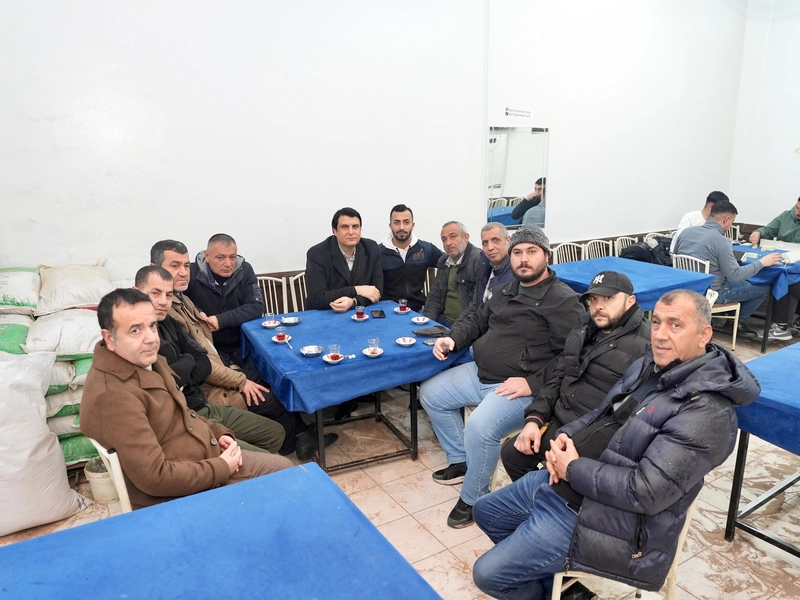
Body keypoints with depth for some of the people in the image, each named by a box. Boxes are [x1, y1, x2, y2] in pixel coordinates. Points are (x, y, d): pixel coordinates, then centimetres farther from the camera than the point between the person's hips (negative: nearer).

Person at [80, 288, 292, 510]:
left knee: (284, 467, 18)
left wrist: (218, 433, 1)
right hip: (179, 497, -9)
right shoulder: (111, 396, -30)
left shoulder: (146, 360, 0)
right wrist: (222, 469, -19)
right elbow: (154, 477, -31)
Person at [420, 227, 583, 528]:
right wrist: (453, 338, 2)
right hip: (479, 373, 9)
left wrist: (534, 383, -25)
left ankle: (473, 498, -3)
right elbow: (477, 320, 22)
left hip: (518, 387, -9)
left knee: (479, 427, -31)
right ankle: (461, 461, 25)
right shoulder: (506, 291, 13)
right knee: (430, 394, 12)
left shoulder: (563, 300, -13)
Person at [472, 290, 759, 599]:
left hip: (593, 513, -9)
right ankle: (537, 572, 35)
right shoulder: (649, 365, 5)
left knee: (488, 574, -4)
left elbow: (646, 491, -28)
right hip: (564, 480, 9)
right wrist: (567, 435, -4)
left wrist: (573, 469, -18)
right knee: (485, 511, 21)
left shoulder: (706, 411, -23)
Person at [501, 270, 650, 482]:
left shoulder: (646, 342, -15)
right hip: (558, 422, 7)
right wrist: (535, 418, 1)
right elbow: (558, 376, 15)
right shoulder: (584, 330, 11)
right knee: (511, 454, 5)